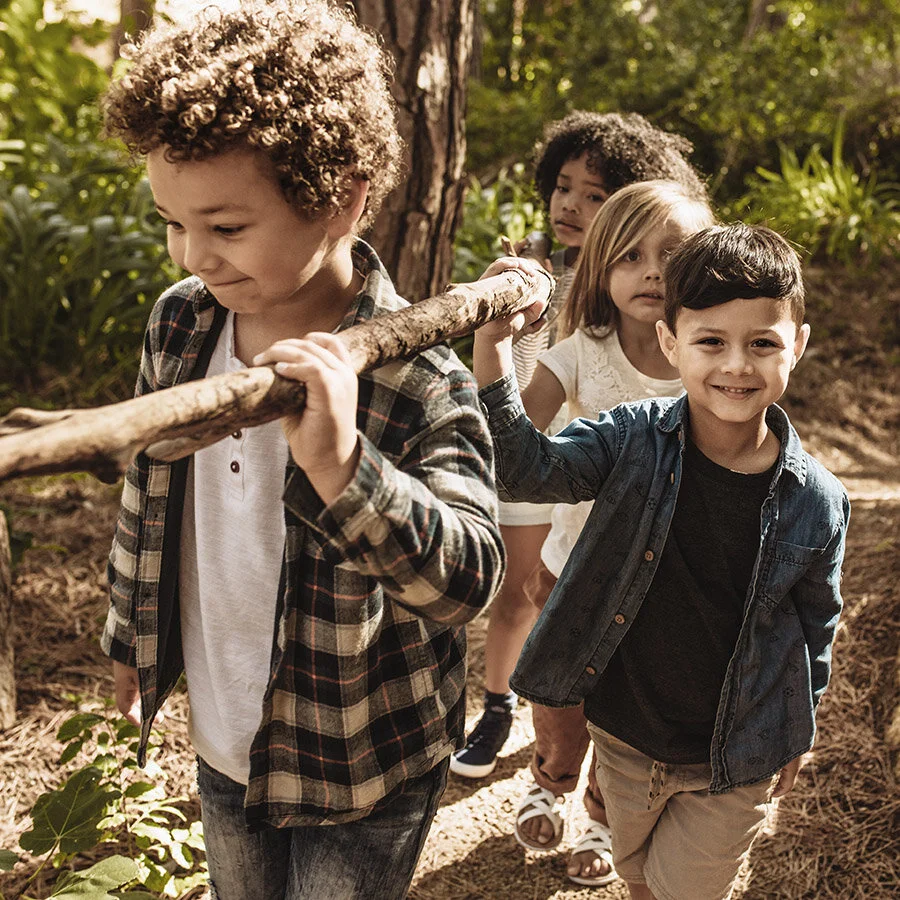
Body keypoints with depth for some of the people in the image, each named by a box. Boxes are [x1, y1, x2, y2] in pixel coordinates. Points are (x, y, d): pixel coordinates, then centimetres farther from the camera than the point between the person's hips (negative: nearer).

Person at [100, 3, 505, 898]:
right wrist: (131, 634, 16)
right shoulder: (178, 320, -10)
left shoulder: (418, 379, -27)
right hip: (221, 736, 6)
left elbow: (466, 581, -33)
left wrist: (340, 467, -50)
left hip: (360, 777, -5)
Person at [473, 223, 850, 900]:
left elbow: (817, 623, -2)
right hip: (623, 739, 2)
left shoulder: (817, 502, -16)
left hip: (734, 767, -2)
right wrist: (492, 345, -38)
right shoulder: (634, 439, -16)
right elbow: (528, 470, -26)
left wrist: (795, 736, 10)